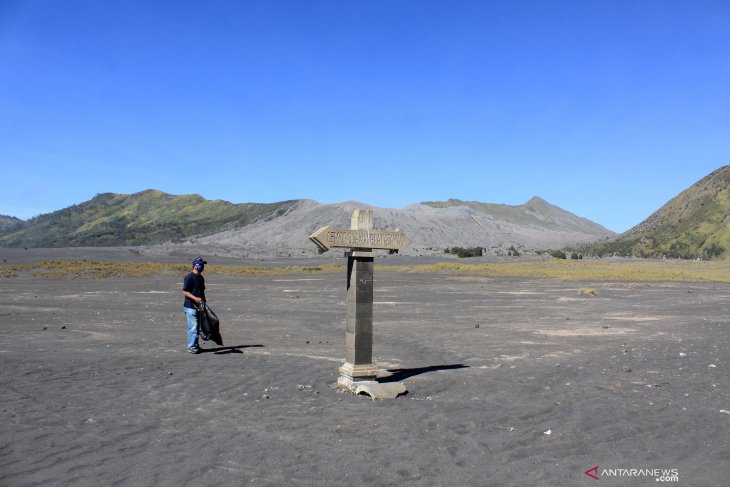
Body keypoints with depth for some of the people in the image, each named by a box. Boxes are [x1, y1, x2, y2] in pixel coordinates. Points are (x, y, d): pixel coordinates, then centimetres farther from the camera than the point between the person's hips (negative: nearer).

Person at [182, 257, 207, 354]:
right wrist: (195, 298, -24)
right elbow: (185, 291, -15)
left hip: (199, 306, 9)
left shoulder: (200, 277, 15)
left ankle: (195, 345, 22)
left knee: (198, 326, 12)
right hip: (190, 306, -9)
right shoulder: (189, 277, -12)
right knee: (193, 326, -8)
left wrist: (203, 300, 20)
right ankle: (191, 346, -1)